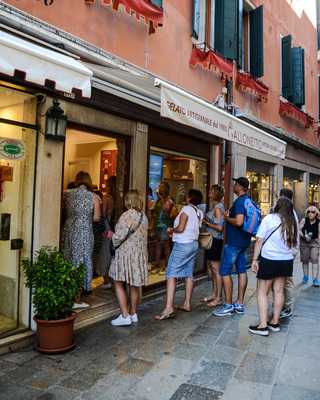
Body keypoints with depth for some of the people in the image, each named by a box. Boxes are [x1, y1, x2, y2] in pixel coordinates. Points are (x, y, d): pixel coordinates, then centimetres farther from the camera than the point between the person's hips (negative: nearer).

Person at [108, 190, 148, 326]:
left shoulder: (127, 215, -17)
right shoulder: (143, 216, 7)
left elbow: (119, 237, -18)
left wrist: (111, 235, 4)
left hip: (126, 254, -7)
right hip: (140, 254, 8)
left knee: (119, 284, 3)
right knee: (134, 285, 15)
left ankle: (125, 316, 2)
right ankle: (133, 314, 25)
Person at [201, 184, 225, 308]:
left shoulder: (218, 207, -15)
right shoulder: (214, 206, 12)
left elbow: (219, 227, -20)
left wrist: (206, 223, -11)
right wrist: (205, 220, 2)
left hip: (216, 240, -9)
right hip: (211, 239, 9)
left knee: (216, 269, -3)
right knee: (212, 268, 16)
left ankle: (218, 298, 6)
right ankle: (214, 294, 27)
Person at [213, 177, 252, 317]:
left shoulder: (240, 201, -18)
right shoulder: (249, 201, 14)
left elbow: (239, 221, -28)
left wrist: (227, 218, -12)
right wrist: (230, 216, 17)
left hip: (234, 242, -10)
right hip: (244, 241, 10)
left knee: (225, 272, -3)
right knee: (241, 271, 11)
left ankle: (228, 305, 2)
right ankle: (240, 304, 18)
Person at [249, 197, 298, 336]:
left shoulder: (269, 218, -8)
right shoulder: (293, 223, 4)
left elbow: (259, 241, -10)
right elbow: (295, 244, 11)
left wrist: (255, 259, -6)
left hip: (269, 260, -5)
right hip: (287, 261, 5)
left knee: (262, 292, 2)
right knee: (279, 291, 13)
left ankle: (263, 326, 0)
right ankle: (275, 323, 23)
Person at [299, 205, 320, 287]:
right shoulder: (304, 220, -7)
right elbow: (299, 230, -7)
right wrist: (304, 236, -23)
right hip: (304, 242, 1)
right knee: (305, 260, 11)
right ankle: (305, 277, 26)